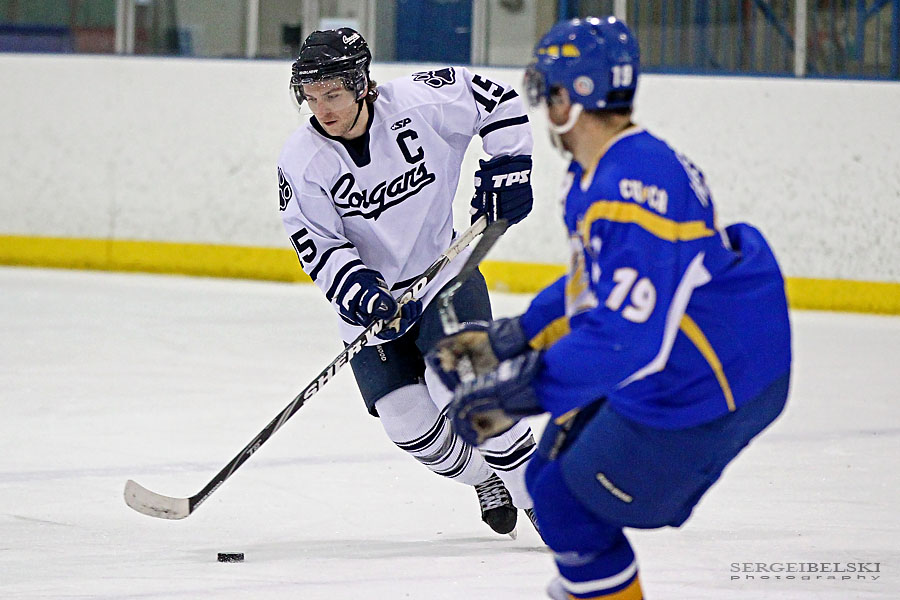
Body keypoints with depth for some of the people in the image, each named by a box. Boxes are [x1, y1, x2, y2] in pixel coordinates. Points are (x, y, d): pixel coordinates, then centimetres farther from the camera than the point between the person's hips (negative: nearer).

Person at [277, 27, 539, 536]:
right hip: (373, 298, 2)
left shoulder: (420, 104, -18)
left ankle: (536, 490, -4)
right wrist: (357, 288, -29)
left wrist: (510, 164, -9)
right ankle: (486, 481, 22)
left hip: (444, 270, -2)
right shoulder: (302, 164, -14)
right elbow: (318, 245, -13)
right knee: (408, 422, -7)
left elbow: (496, 99, -3)